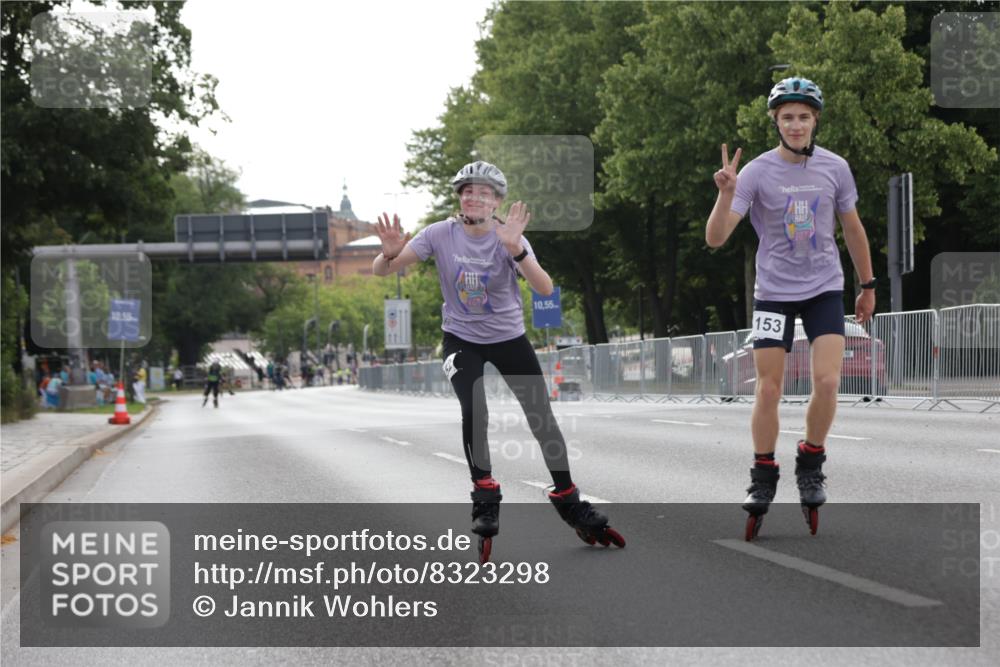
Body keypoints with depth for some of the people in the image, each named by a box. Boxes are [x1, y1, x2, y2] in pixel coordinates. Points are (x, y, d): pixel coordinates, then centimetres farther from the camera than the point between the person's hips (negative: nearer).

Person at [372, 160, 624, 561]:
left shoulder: (510, 237, -17)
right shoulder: (441, 235, -13)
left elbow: (545, 289, -30)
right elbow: (381, 271, -15)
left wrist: (515, 249, -45)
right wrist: (391, 254, -38)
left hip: (509, 337, 0)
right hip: (461, 339, 0)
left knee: (542, 419, -2)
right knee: (474, 411, -24)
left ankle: (570, 504, 15)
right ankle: (485, 499, -7)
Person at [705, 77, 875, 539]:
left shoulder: (835, 168, -4)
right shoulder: (757, 172, -12)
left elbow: (852, 228, 11)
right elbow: (715, 239, -18)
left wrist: (867, 285, 16)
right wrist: (726, 194, -34)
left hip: (825, 289, 1)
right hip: (773, 292, -1)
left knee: (827, 382, -13)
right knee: (768, 391, -2)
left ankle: (810, 466, 11)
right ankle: (763, 479, 16)